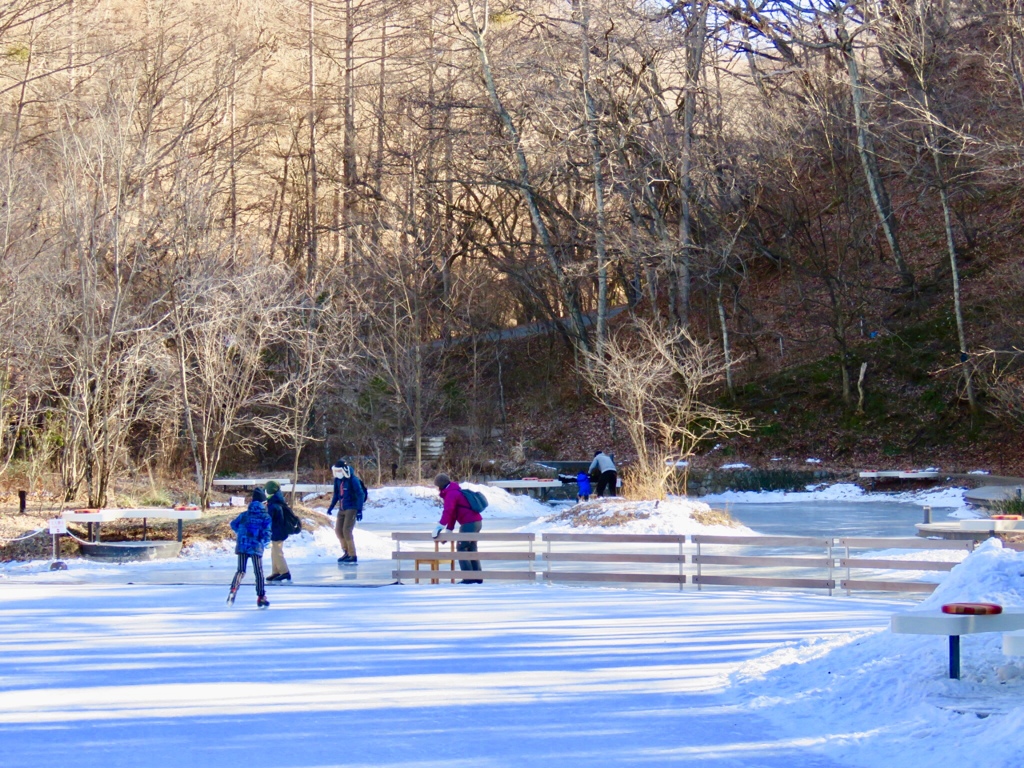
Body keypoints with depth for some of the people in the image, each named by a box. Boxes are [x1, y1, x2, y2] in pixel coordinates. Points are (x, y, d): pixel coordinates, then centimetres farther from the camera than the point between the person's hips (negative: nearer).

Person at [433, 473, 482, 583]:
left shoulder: (451, 494, -9)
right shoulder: (456, 492, 22)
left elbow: (447, 512, -23)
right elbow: (453, 513, 23)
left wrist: (439, 527, -27)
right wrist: (448, 530, 21)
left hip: (469, 523, -10)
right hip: (477, 522, 10)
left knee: (461, 548, -6)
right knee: (471, 549, 14)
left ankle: (468, 578, -11)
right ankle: (477, 577, 14)